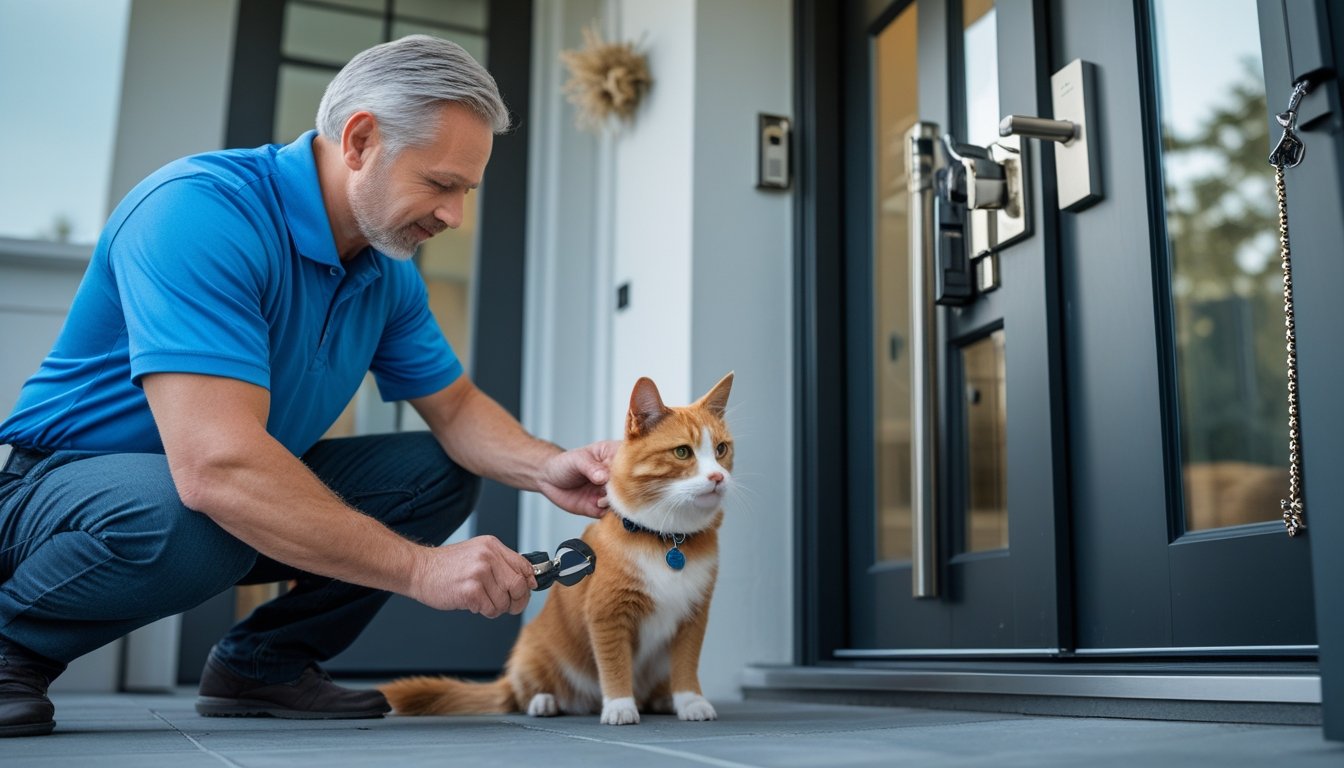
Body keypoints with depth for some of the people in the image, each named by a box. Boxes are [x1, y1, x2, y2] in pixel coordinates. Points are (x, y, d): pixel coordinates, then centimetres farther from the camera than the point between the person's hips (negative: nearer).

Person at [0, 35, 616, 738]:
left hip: (252, 491, 8)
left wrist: (545, 469, -15)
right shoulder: (198, 210, -30)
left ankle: (262, 664, 8)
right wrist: (418, 567, -36)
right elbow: (217, 465, -39)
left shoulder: (388, 272, -3)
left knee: (443, 470, -2)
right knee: (186, 521, -40)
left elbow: (455, 407, 7)